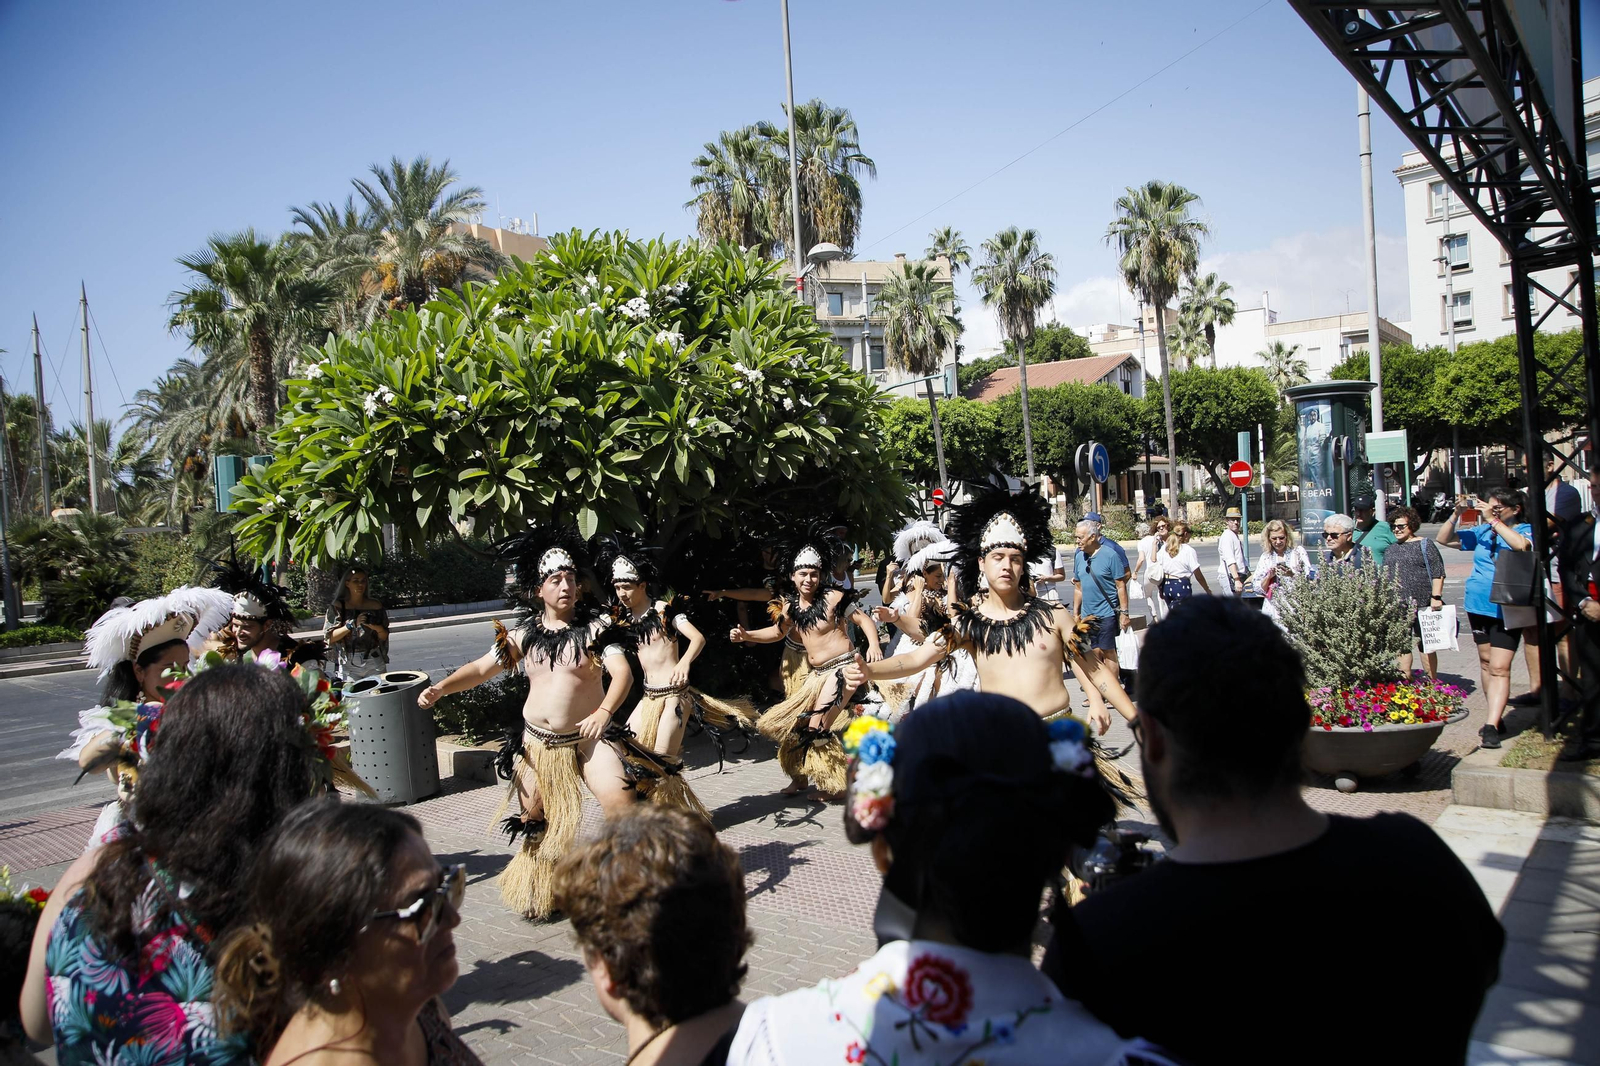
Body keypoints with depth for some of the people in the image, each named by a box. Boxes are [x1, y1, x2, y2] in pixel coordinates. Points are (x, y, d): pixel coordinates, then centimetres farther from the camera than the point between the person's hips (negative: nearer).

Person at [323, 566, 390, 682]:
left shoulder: (375, 606, 7)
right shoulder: (337, 606, 2)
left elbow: (384, 637, 11)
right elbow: (329, 637, -6)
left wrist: (378, 628, -10)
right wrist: (352, 624, -16)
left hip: (374, 663, 2)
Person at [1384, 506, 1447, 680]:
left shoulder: (1425, 545, 0)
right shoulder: (1391, 549, 16)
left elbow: (1437, 573, -6)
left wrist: (1436, 597, -14)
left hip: (1422, 604, -5)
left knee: (1425, 645, 2)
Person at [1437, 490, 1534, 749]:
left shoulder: (1525, 530, -3)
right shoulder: (1483, 532, 10)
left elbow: (1522, 545, -26)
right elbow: (1443, 539, 13)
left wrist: (1493, 520, -23)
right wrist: (1456, 514, -1)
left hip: (1506, 609, -6)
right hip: (1478, 605, 6)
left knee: (1499, 668, -11)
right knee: (1486, 663, 13)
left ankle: (1490, 727, -16)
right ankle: (1496, 718, 25)